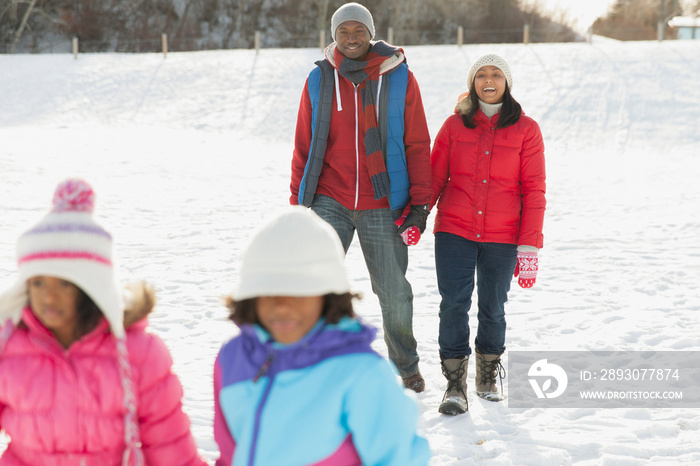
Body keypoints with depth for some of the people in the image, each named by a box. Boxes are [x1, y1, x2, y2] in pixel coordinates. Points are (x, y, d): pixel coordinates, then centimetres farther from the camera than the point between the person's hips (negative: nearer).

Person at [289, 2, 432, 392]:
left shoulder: (399, 78, 0)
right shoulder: (319, 81, 3)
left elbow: (417, 145, 2)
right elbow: (304, 147, 9)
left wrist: (420, 203, -4)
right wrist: (298, 203, 8)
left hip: (382, 205, 0)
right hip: (330, 201, 1)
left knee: (394, 291, 8)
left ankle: (406, 364, 31)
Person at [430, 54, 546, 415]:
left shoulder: (526, 130, 3)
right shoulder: (455, 125, 6)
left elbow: (533, 192, 1)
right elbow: (434, 177, 7)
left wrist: (529, 247, -5)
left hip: (502, 237, 0)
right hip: (454, 230, 0)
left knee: (492, 308, 5)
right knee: (454, 304, -8)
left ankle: (488, 375, 29)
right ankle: (455, 384, 2)